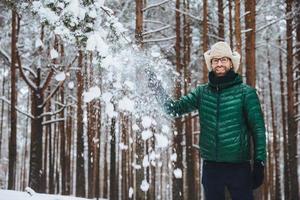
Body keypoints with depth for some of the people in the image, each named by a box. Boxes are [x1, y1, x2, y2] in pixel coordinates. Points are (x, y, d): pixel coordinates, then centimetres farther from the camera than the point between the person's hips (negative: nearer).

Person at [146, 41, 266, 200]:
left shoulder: (246, 92, -1)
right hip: (211, 167, 3)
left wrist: (259, 163, -5)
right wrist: (156, 88, -8)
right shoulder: (202, 92, 8)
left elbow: (258, 129, -1)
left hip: (238, 167, -3)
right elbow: (174, 109, 5)